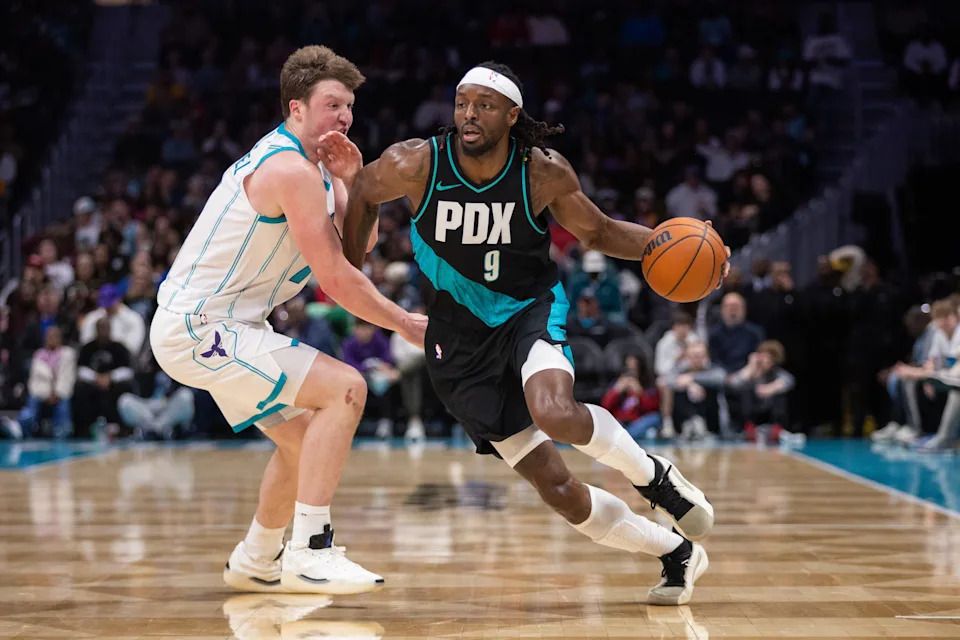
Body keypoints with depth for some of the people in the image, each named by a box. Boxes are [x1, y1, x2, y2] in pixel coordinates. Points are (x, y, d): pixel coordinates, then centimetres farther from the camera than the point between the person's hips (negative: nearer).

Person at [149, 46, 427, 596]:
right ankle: (308, 551, -21)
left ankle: (256, 561, 34)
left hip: (206, 324, 11)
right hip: (198, 329, -11)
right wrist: (407, 325, -9)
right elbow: (336, 279, -20)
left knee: (307, 436, 20)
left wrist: (351, 182, -4)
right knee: (345, 389, -20)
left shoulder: (312, 164, 12)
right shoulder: (292, 170, -19)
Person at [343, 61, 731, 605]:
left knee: (555, 413, -37)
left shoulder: (544, 173, -14)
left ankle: (652, 473, -5)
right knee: (555, 488, -4)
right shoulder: (414, 164, -16)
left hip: (532, 310, -1)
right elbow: (364, 195, 6)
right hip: (462, 339, 1)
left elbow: (597, 232, 2)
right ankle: (676, 554, 17)